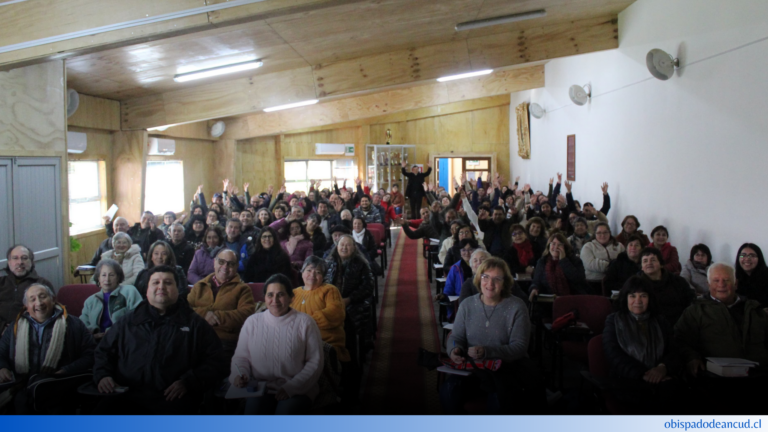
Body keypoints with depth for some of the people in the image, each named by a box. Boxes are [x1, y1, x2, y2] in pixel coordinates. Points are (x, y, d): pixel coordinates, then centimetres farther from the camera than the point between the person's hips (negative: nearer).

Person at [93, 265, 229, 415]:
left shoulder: (195, 324, 15)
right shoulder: (128, 323, 25)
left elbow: (216, 362, 9)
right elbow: (104, 351, 32)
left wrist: (188, 382, -7)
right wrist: (102, 375, 9)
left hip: (172, 398, -2)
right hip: (128, 396, 2)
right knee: (104, 409, -30)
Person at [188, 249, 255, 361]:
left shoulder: (242, 289, 15)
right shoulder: (200, 286, 24)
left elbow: (247, 313, -2)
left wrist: (218, 317, -11)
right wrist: (204, 313, -8)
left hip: (227, 342, -3)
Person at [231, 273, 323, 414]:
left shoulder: (305, 322, 3)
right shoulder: (252, 322, 11)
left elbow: (315, 362, 0)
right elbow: (241, 356, 15)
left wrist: (291, 387, -10)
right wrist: (239, 375, -7)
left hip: (298, 390, -1)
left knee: (285, 411, -31)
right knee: (254, 410, -30)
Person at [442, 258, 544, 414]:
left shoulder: (516, 307, -4)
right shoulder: (467, 305, 7)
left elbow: (520, 347, -9)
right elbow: (456, 337, 11)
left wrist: (487, 351, -23)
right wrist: (455, 349, -15)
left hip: (507, 367, -2)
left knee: (499, 399, -32)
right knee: (448, 391, -25)